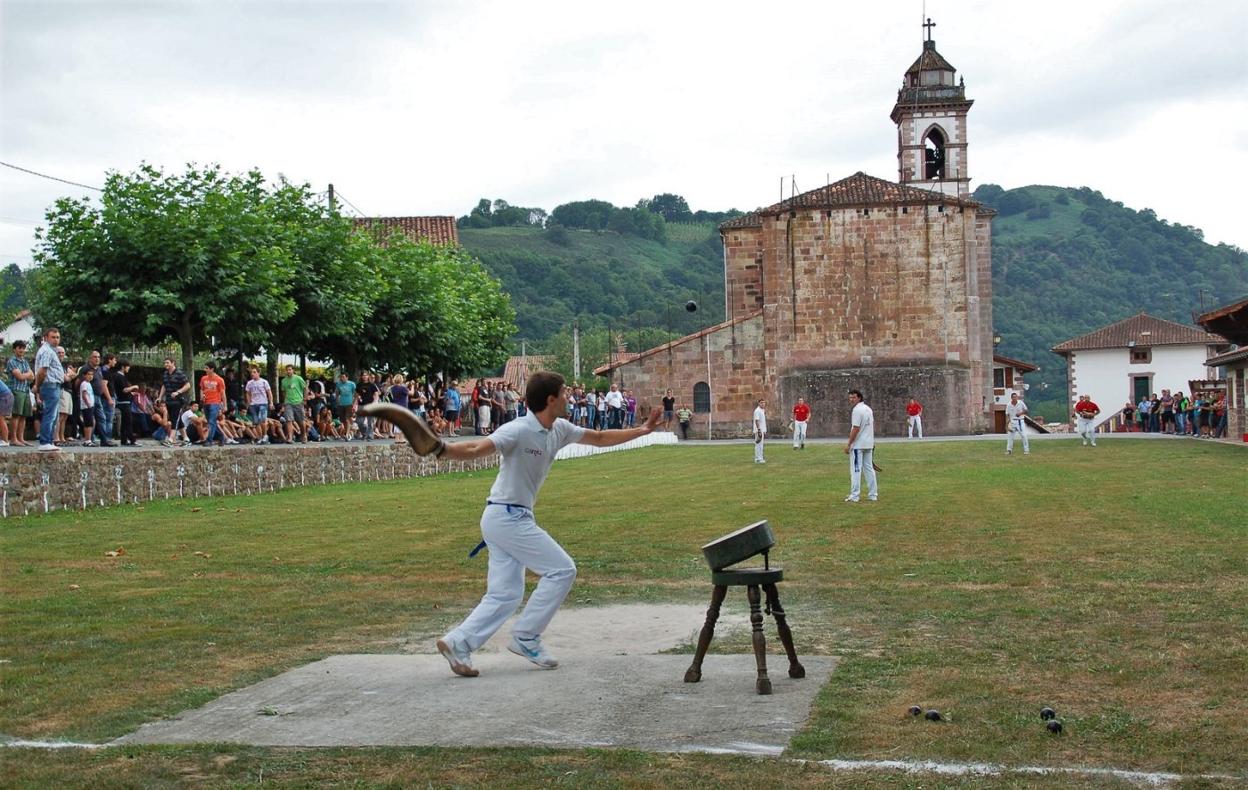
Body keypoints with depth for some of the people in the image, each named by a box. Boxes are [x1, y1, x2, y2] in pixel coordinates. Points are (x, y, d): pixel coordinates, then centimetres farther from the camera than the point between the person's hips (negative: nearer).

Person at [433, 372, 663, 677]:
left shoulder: (559, 430, 6)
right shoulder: (518, 431, -20)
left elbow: (600, 438, 20)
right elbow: (475, 449, -32)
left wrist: (642, 431, 17)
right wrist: (443, 449, -50)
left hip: (514, 519, 9)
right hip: (507, 517, -9)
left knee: (506, 594, 7)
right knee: (561, 571, -6)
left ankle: (457, 642, 5)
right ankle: (526, 638, 2)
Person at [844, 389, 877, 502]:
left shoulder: (857, 410, -16)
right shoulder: (868, 409, 12)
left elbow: (856, 429, -20)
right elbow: (872, 426, 17)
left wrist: (848, 444, -17)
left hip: (858, 445, -8)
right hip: (869, 444, 8)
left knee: (856, 470, -5)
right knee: (869, 468, 12)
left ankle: (854, 496, -6)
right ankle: (873, 494, 13)